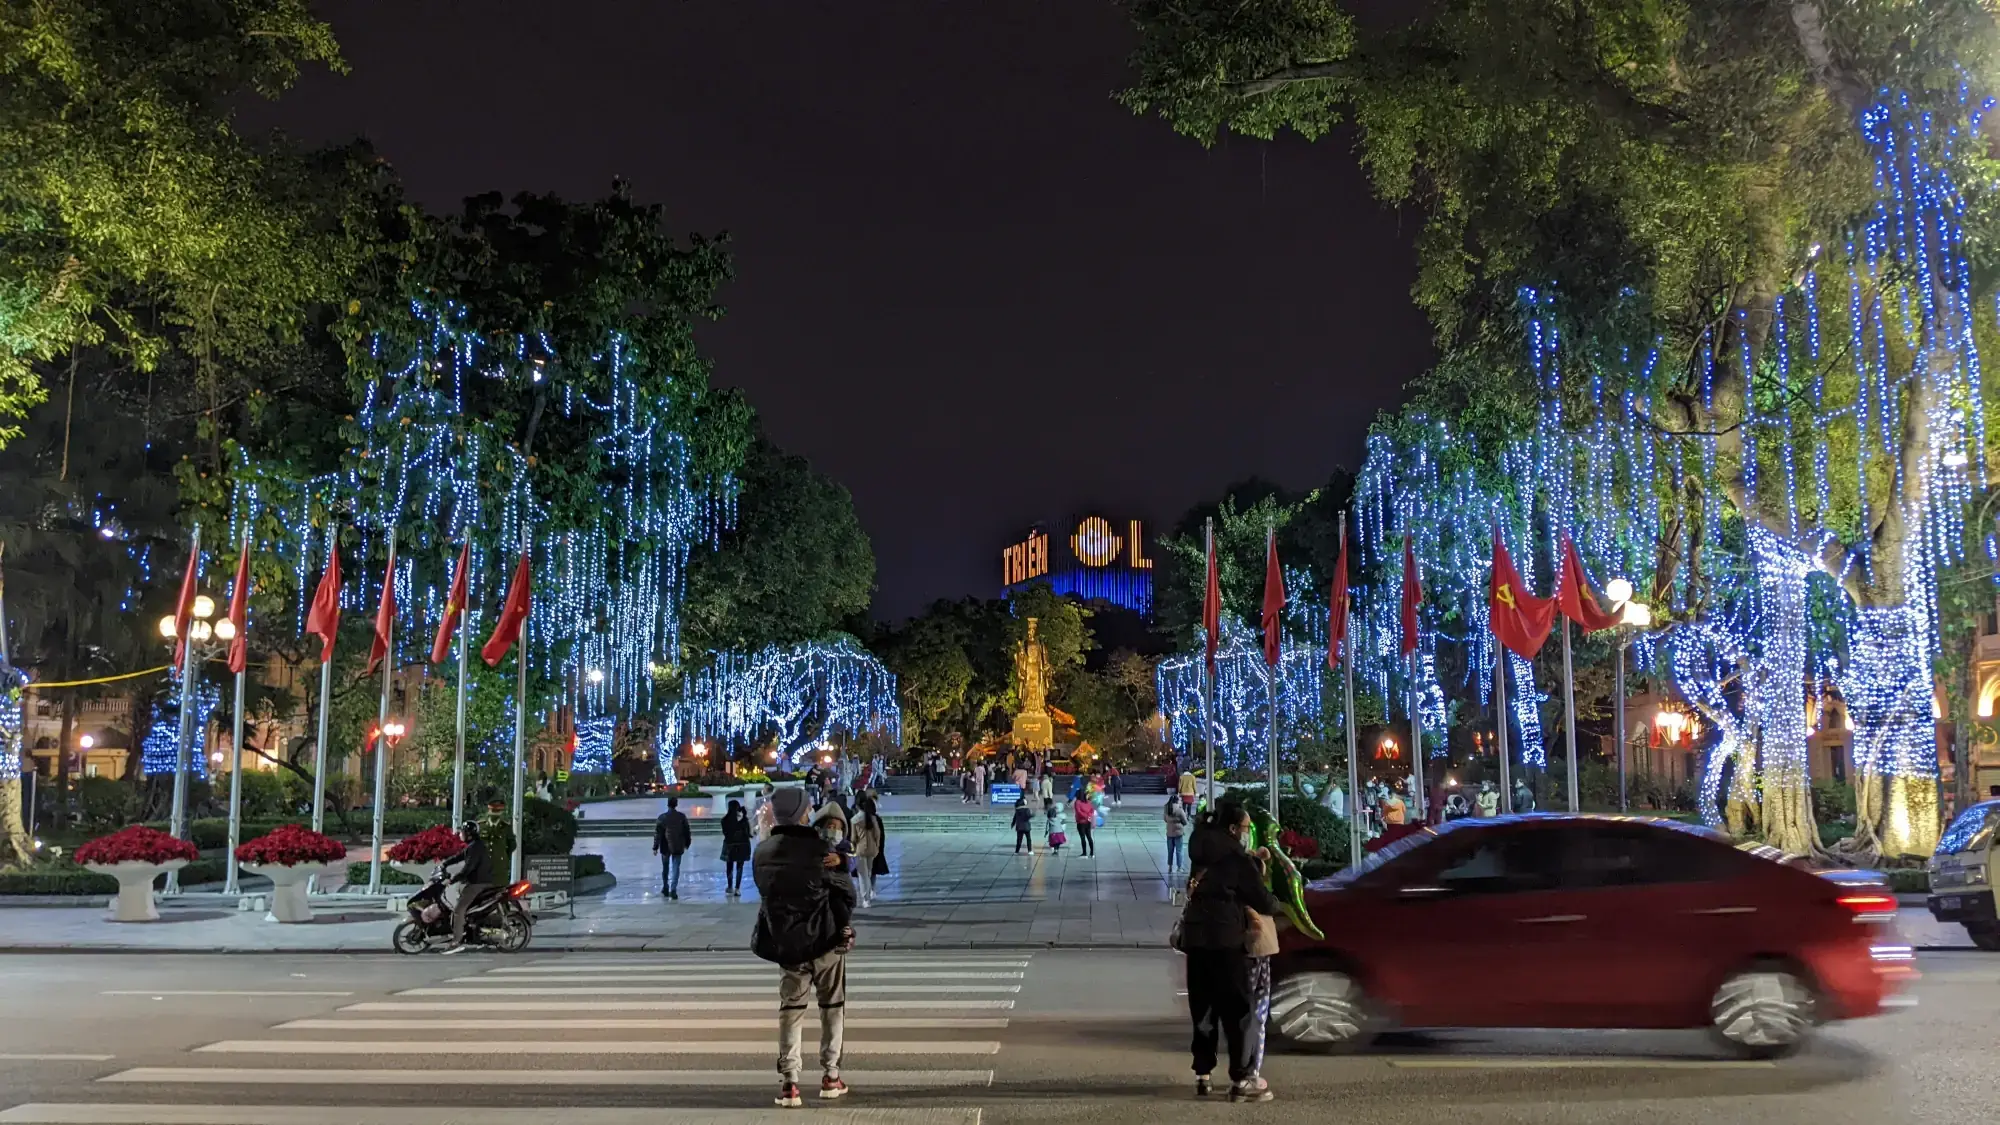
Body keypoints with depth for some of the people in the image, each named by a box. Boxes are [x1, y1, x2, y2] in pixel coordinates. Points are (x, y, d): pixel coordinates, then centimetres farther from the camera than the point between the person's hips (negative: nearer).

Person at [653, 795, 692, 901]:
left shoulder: (662, 817, -8)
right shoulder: (682, 816, -5)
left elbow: (657, 833, -7)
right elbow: (687, 831, 3)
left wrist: (655, 847, -2)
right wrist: (687, 843, 16)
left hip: (665, 847, 0)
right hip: (678, 847, 0)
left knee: (665, 868, 17)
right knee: (675, 868, 3)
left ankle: (665, 888, 28)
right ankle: (673, 890, -7)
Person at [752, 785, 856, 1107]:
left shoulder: (761, 853, -3)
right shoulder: (818, 850, -16)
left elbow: (766, 893, 6)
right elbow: (846, 893, -7)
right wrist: (843, 926, 9)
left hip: (785, 944, 3)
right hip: (825, 940, -3)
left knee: (790, 1008, 9)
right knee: (832, 1006, 13)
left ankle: (788, 1081, 1)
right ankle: (830, 1075, 16)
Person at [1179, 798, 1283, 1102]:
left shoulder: (1203, 852, 13)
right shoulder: (1236, 857, -8)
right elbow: (1262, 900, -5)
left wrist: (1253, 860, 13)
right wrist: (1275, 905, 16)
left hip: (1195, 936, 7)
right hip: (1225, 939, -7)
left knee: (1202, 1007, 14)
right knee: (1239, 1009, -1)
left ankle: (1202, 1074, 18)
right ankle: (1242, 1080, -2)